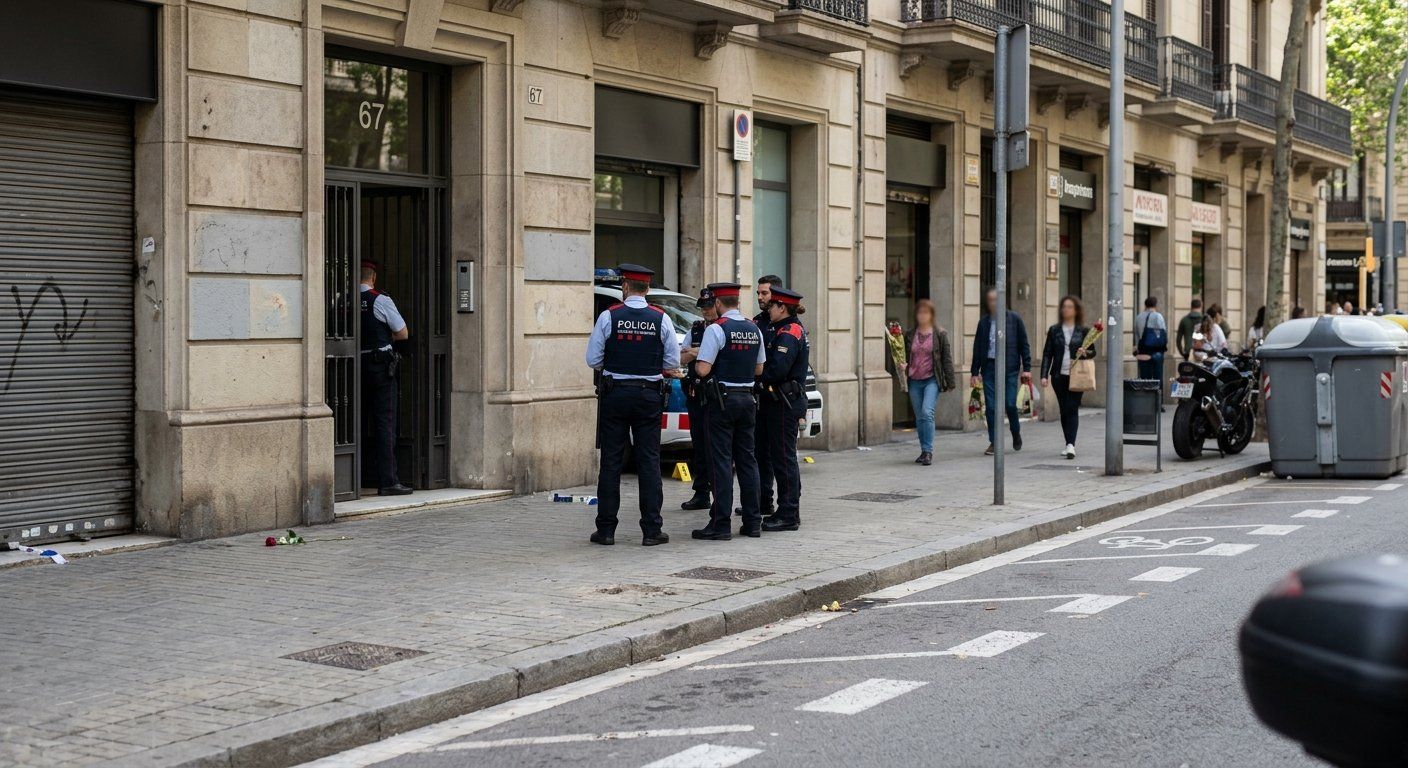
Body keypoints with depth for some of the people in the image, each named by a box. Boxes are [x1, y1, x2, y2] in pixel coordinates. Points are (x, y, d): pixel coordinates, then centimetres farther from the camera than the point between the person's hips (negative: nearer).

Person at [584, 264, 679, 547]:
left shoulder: (608, 317, -6)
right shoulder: (662, 319, -2)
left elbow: (593, 360, -5)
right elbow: (672, 363, 0)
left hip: (614, 394, -1)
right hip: (649, 396, 1)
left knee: (611, 462, 4)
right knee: (649, 462, 4)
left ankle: (606, 529, 6)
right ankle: (651, 530, 3)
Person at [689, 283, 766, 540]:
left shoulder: (716, 329, -13)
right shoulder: (754, 329, 8)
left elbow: (703, 369, -17)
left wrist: (697, 362, 3)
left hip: (722, 400, -6)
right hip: (747, 399, 6)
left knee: (721, 461, -4)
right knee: (747, 459, 11)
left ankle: (720, 524, -4)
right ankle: (752, 522, 14)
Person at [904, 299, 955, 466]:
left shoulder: (940, 334, 1)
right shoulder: (910, 335, 9)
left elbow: (947, 359, 1)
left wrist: (950, 382, -1)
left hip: (932, 379, -4)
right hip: (915, 381, 4)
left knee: (927, 412, -20)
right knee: (919, 417, 8)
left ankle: (928, 451, -15)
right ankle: (924, 452, 18)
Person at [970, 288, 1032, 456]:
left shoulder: (1014, 319, 3)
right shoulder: (983, 322, 9)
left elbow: (1024, 344, 4)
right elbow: (977, 348, 11)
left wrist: (1026, 368, -3)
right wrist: (975, 372, 7)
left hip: (1009, 367, -2)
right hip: (989, 367, 2)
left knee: (1010, 404, -4)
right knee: (991, 407, 0)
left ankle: (1016, 433, 23)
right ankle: (993, 442, 8)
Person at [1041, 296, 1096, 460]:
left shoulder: (1083, 331, 3)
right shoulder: (1054, 330, 7)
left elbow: (1093, 351, 9)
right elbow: (1047, 354, 6)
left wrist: (1085, 353, -15)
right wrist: (1044, 375, -3)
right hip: (1059, 376, 2)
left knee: (1072, 409, -11)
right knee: (1064, 410, 8)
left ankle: (1071, 445, -18)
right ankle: (1069, 444, 18)